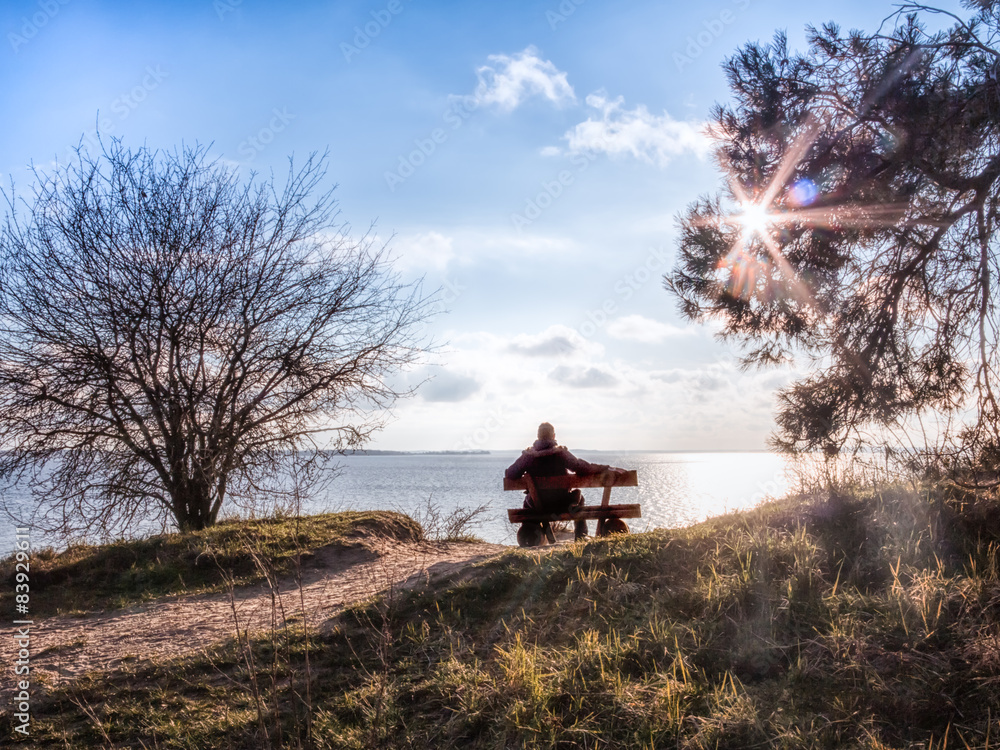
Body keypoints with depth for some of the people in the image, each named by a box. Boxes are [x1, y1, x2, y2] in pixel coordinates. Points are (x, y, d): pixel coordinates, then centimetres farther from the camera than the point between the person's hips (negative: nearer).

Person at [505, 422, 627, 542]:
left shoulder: (528, 455, -7)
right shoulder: (561, 452, -12)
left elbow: (510, 474, -10)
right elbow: (581, 467, -17)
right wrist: (607, 468, -10)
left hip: (537, 506, 1)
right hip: (561, 505, -1)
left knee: (527, 500, 36)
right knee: (578, 495, 30)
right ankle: (581, 536, 31)